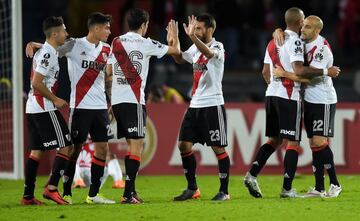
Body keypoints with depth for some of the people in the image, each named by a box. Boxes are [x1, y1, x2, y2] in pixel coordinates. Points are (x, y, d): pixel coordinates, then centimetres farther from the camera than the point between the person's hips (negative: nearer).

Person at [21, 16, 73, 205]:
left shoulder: (42, 51, 16)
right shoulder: (48, 54, -14)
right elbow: (37, 83, -20)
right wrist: (55, 100, -12)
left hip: (32, 109, 10)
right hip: (44, 109, -10)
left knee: (36, 151, 9)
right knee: (65, 146, -6)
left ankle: (27, 196, 8)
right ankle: (51, 188, -12)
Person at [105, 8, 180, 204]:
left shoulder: (116, 42, 10)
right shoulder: (145, 44, -4)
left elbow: (109, 71, 12)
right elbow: (176, 51, 7)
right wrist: (173, 37, 27)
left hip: (116, 100, 6)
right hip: (133, 100, -6)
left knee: (131, 144, 17)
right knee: (137, 145, -6)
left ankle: (131, 190, 18)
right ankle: (128, 193, -14)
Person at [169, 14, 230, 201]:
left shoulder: (217, 47, -11)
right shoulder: (195, 48, 11)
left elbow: (209, 53, -32)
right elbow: (179, 59, 19)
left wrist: (192, 36, -47)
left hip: (213, 105, -7)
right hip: (195, 104, 8)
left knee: (218, 148, -4)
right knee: (184, 145, 3)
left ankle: (224, 191, 4)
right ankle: (192, 188, 12)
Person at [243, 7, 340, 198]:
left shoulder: (273, 41, 15)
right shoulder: (295, 41, -11)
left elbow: (265, 71, 19)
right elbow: (299, 71, -21)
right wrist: (325, 71, -15)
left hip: (272, 94, 8)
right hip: (289, 96, -8)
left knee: (274, 139, 15)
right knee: (292, 142, -2)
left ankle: (251, 175, 1)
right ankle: (287, 189, -5)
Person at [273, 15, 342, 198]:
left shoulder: (322, 48, -18)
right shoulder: (302, 41, 5)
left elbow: (311, 77, -23)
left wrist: (284, 74, -21)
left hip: (323, 101, -8)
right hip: (309, 100, 8)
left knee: (320, 142, -13)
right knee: (314, 144, 5)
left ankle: (335, 184, -4)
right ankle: (319, 188, 6)